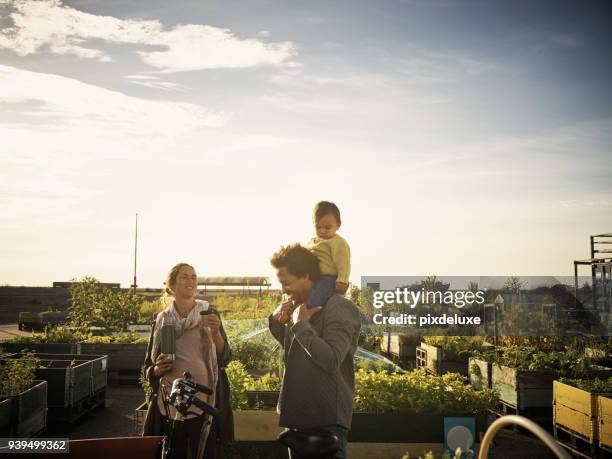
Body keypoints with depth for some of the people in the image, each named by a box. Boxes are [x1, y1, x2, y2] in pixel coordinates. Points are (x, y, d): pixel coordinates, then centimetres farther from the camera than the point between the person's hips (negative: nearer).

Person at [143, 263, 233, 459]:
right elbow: (148, 366, 12)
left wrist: (215, 332, -22)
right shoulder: (161, 320, 5)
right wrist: (157, 370, -10)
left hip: (204, 403, -1)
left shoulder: (209, 314, 1)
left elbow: (224, 359, -6)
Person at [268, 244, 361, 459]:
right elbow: (291, 350, 21)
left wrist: (300, 324, -17)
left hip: (326, 420, -8)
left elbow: (331, 360, -25)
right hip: (298, 416, 8)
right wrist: (277, 322, 3)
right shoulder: (299, 306, 11)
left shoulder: (338, 307, -14)